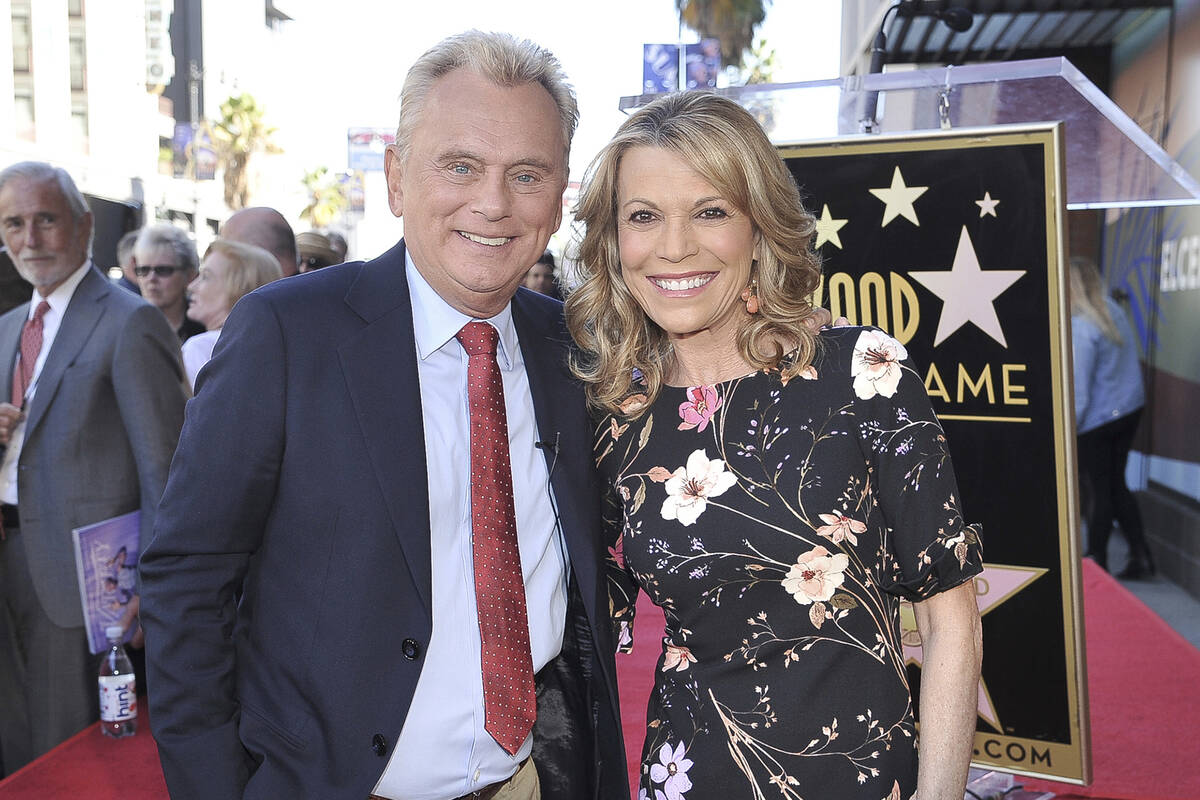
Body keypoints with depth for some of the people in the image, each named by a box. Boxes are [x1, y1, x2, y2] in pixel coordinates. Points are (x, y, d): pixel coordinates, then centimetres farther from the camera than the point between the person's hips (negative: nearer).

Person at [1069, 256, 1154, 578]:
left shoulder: (1080, 328, -23)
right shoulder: (1113, 309, 0)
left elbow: (1078, 393, -21)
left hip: (1097, 420, -7)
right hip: (1130, 408, 7)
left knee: (1100, 492, 5)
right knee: (1117, 485, 19)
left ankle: (1095, 566, 19)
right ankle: (1141, 556, 22)